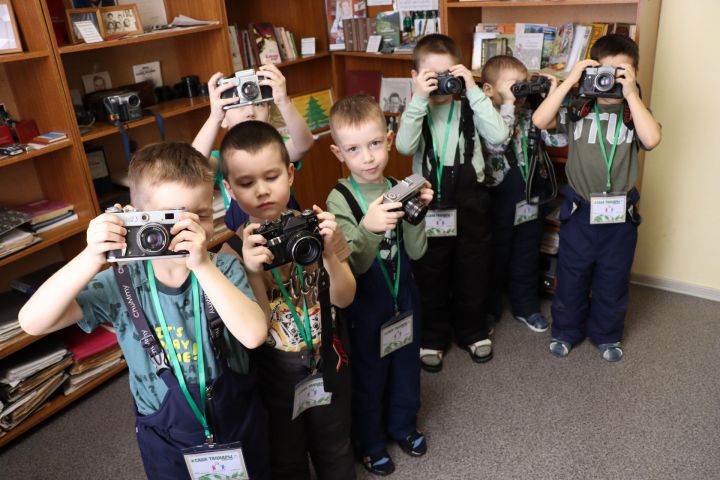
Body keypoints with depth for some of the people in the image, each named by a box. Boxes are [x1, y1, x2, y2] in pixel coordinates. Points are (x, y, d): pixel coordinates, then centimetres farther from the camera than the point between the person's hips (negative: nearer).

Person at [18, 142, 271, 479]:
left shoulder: (224, 269, -17)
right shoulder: (121, 285, -16)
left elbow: (254, 335, -32)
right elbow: (33, 322, -24)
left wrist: (203, 266, -41)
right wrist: (92, 258, -38)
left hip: (242, 427, 1)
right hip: (168, 441, 0)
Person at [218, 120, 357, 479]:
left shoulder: (315, 226, -13)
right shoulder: (233, 250, -19)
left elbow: (344, 298, -12)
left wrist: (330, 252, -29)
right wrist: (253, 273, -36)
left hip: (326, 364, 2)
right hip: (273, 376, -1)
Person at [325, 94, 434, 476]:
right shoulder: (340, 200, -18)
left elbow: (415, 251, -7)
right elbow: (354, 265, -22)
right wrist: (368, 227, -41)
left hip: (403, 295, 4)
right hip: (366, 304, -4)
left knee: (406, 365, 22)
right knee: (368, 375, 14)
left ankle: (403, 425, 48)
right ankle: (370, 442, 38)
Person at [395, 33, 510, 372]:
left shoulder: (469, 107, -2)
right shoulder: (416, 110, -2)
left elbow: (498, 136, -19)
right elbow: (405, 147, -21)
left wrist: (474, 90, -18)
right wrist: (420, 99, -22)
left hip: (469, 202, 1)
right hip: (429, 205, 0)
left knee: (472, 274, 16)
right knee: (430, 277, 13)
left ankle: (473, 332, 39)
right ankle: (432, 338, 33)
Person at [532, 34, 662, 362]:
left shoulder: (635, 113, -2)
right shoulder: (577, 109, -5)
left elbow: (651, 139, -22)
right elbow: (540, 121, -20)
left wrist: (631, 94, -21)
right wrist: (569, 81, -20)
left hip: (620, 214, 1)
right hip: (579, 211, -1)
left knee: (613, 282, 16)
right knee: (571, 278, 15)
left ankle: (607, 335, 38)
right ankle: (565, 331, 36)